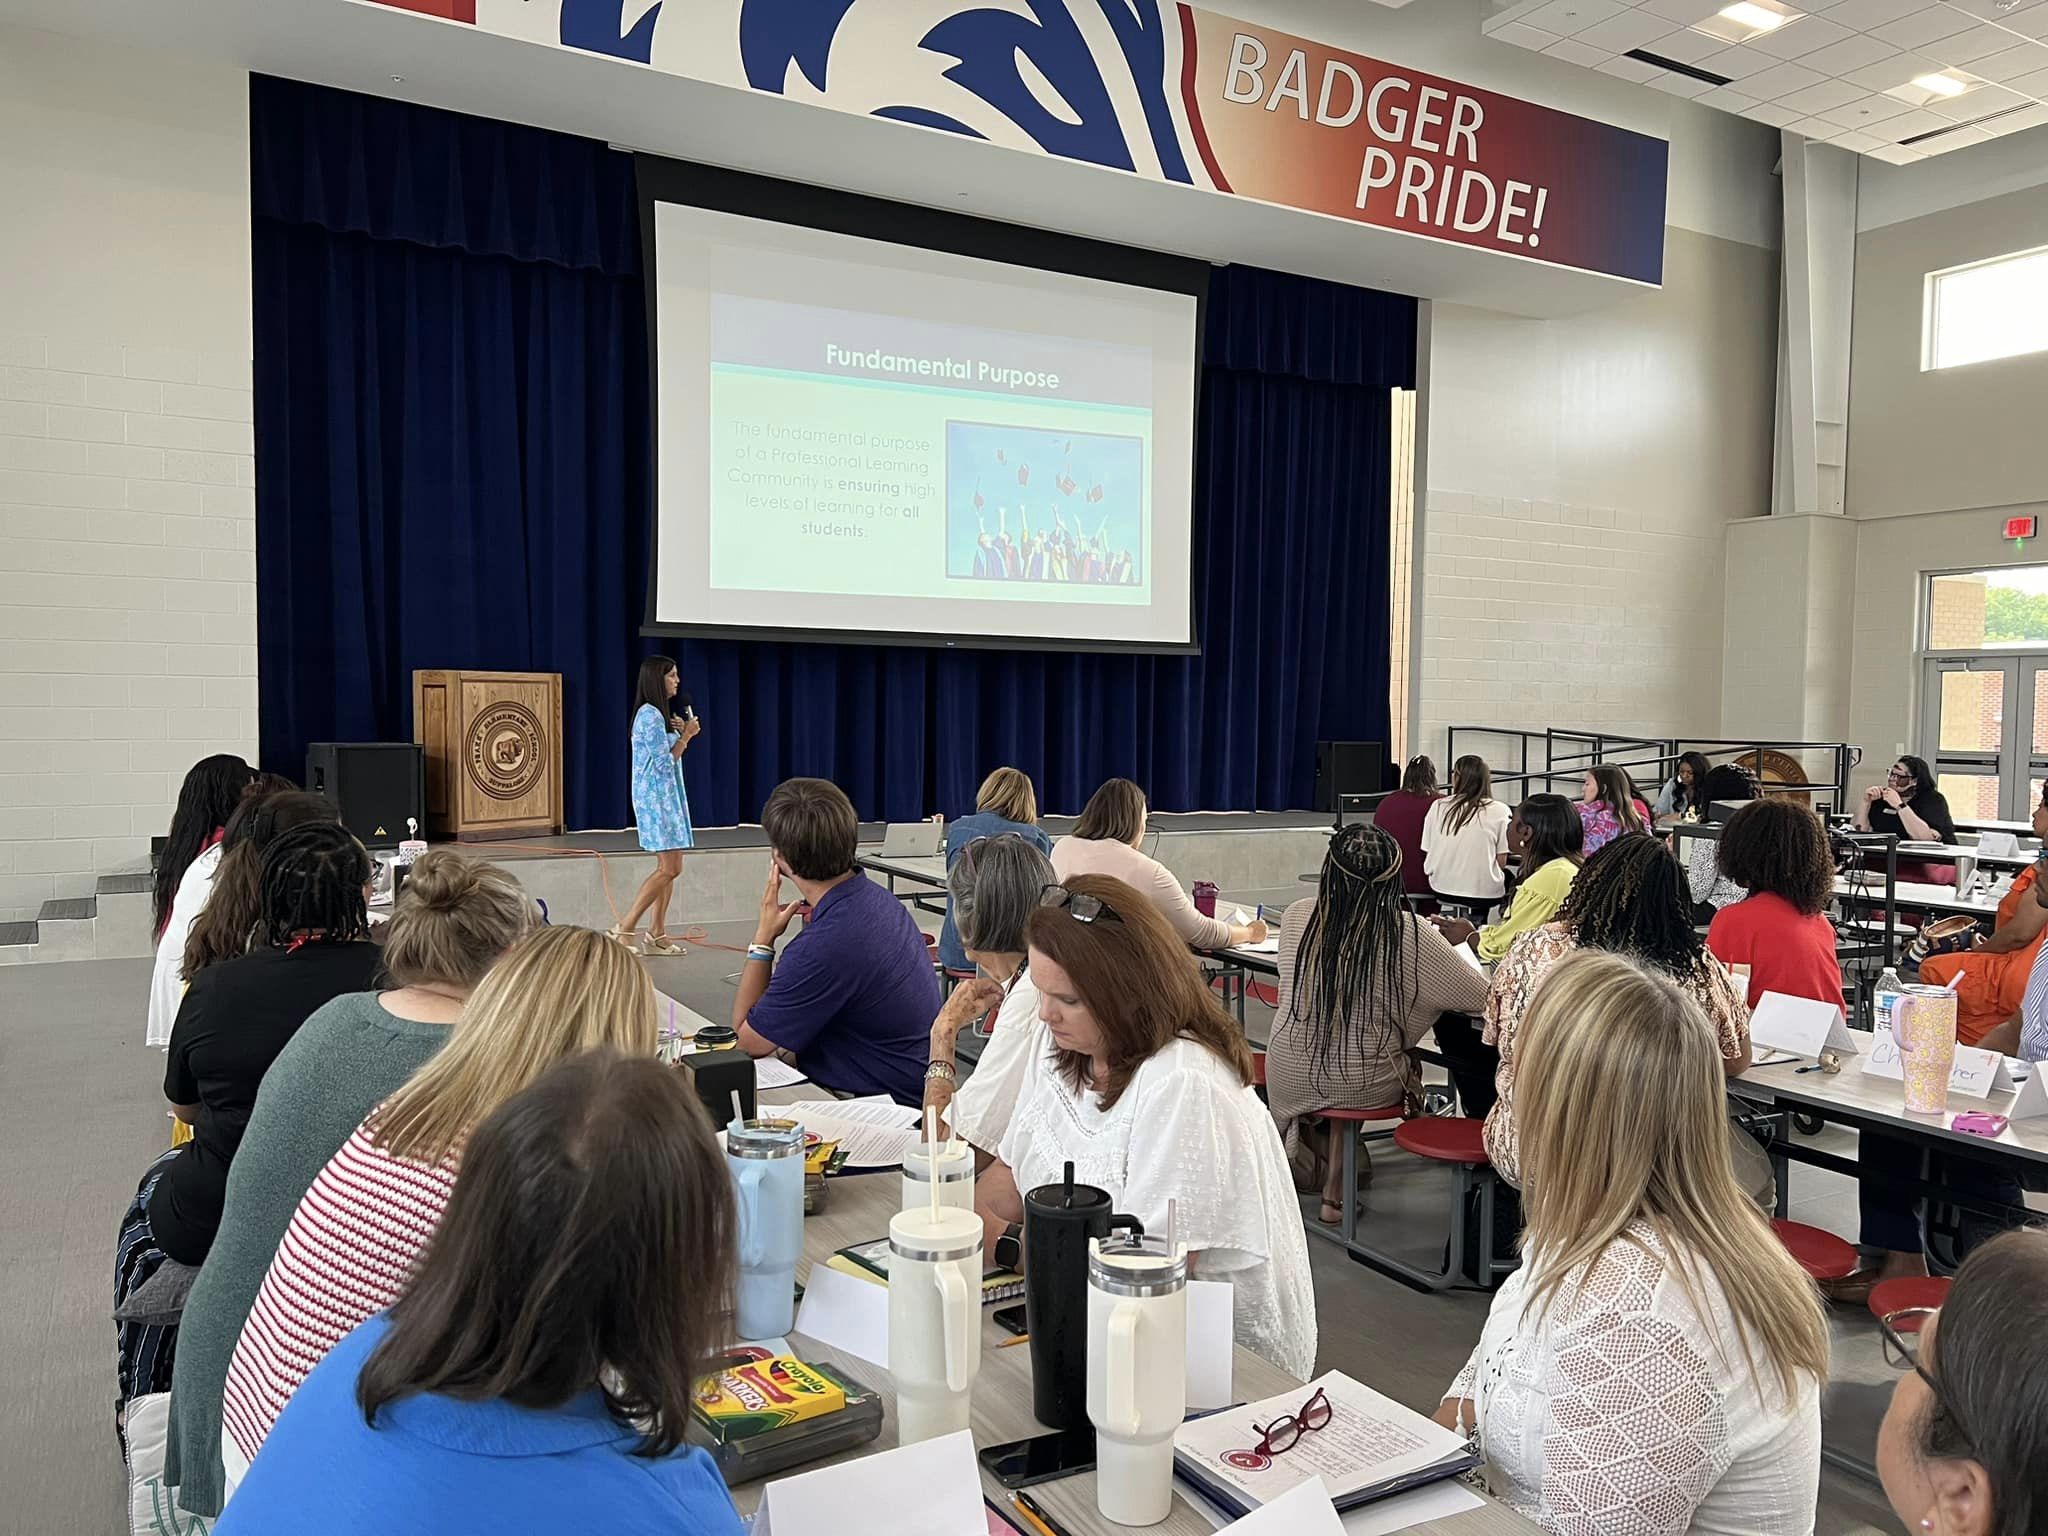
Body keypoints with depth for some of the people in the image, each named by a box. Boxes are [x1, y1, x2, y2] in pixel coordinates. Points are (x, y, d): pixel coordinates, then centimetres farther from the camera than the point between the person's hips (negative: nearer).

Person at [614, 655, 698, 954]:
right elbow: (665, 761, -16)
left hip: (668, 796, 10)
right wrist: (686, 736, -7)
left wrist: (681, 734, 7)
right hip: (656, 797, -10)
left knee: (669, 867, 8)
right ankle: (625, 928, -8)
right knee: (669, 868, -12)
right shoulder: (649, 715, -14)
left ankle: (657, 934, 10)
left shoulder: (659, 713, 16)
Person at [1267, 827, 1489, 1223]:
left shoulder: (1297, 916, -9)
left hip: (1288, 1081, 2)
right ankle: (1335, 1187, 35)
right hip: (1363, 1087, -2)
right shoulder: (1410, 934, -18)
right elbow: (1478, 997, -10)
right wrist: (1454, 942, 9)